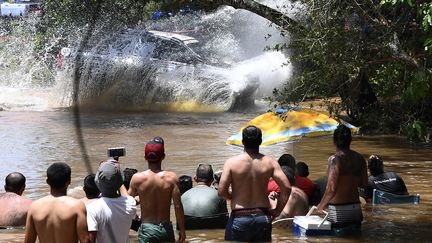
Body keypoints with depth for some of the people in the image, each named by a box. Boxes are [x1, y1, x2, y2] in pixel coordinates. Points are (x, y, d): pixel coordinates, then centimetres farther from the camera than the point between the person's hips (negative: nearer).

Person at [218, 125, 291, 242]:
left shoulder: (232, 162, -7)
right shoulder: (270, 162, -1)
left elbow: (222, 191, -13)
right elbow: (286, 188, -8)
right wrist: (277, 210, 4)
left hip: (239, 218, -2)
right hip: (263, 217, 2)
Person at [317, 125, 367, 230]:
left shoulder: (334, 159, -14)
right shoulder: (360, 158, 5)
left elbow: (331, 189, -21)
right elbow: (364, 184, 13)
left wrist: (321, 205, -6)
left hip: (338, 211, -6)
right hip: (356, 209, 6)